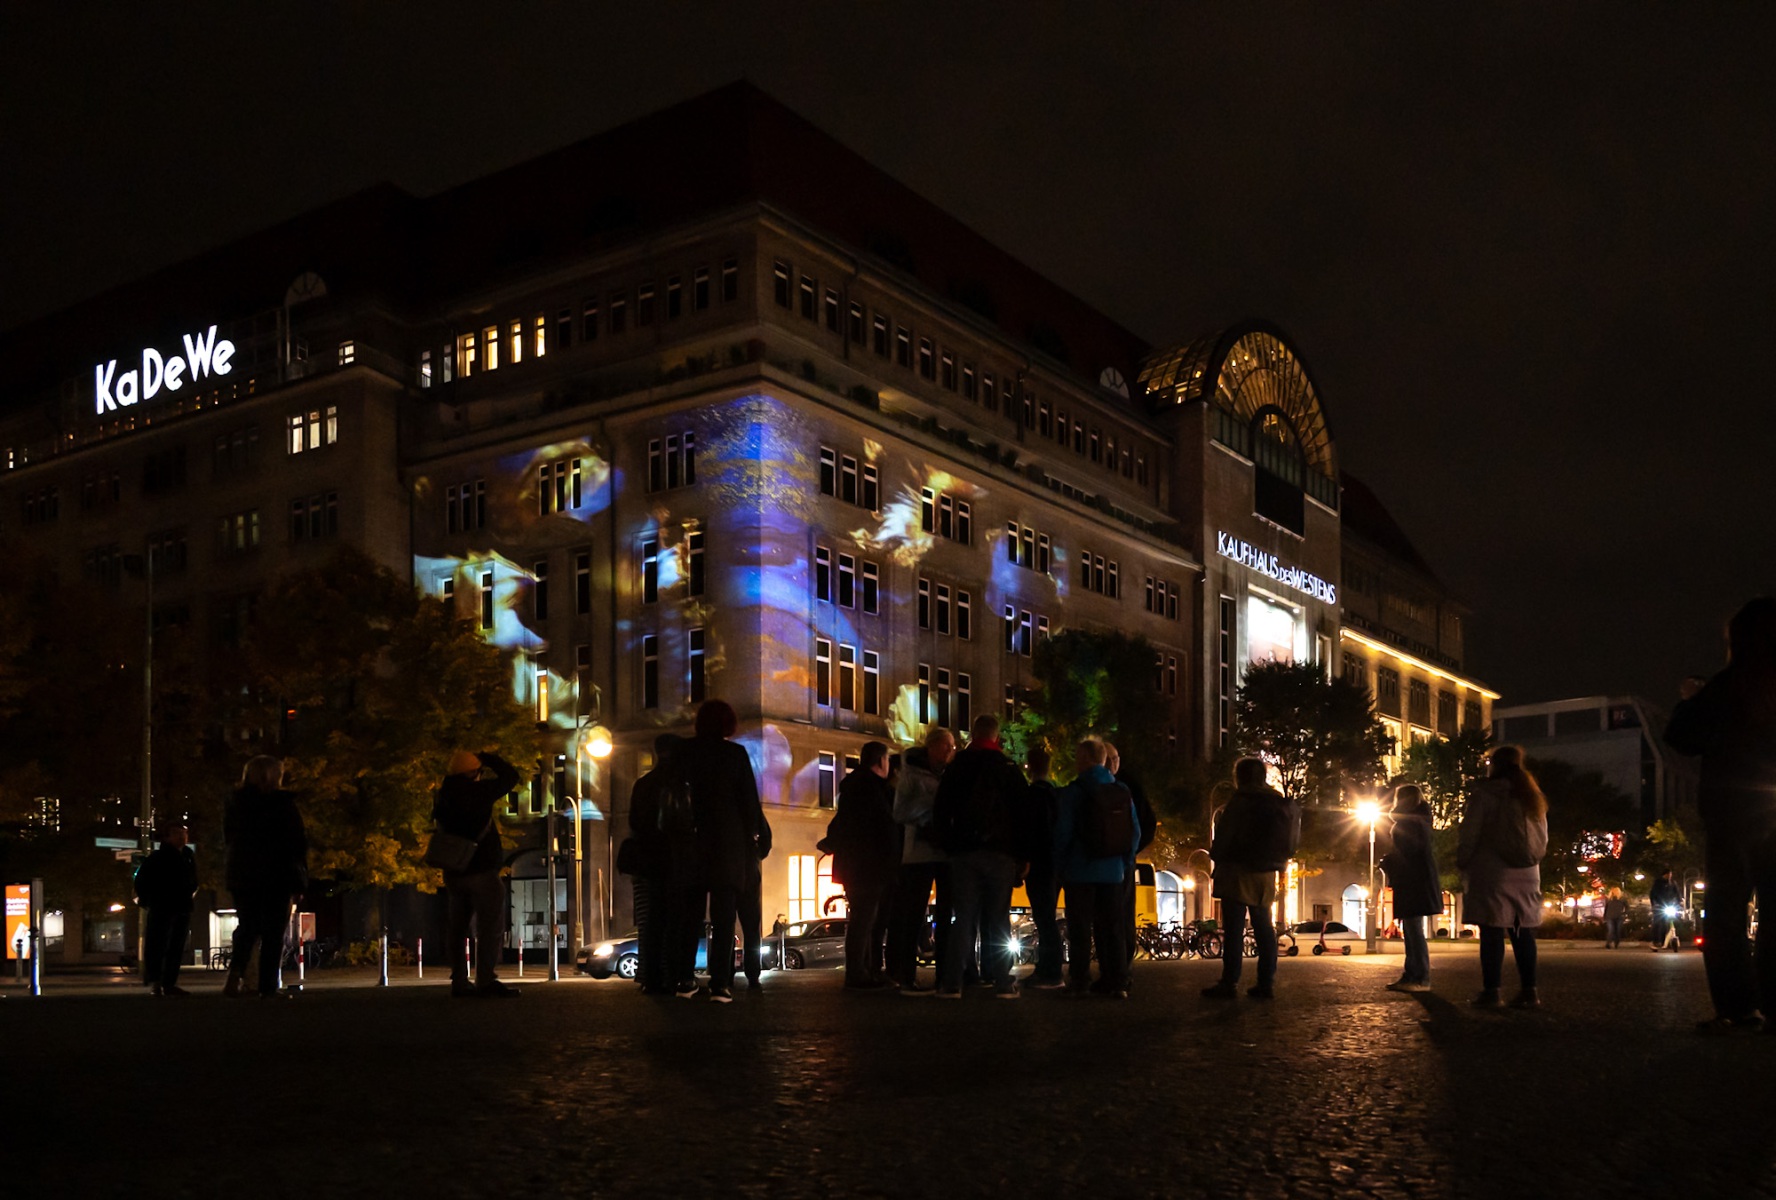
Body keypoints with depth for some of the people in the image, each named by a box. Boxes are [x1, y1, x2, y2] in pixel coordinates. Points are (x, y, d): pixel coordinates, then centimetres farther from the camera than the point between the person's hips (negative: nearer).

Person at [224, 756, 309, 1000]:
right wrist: (300, 880, -4)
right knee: (273, 934, 3)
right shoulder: (283, 805, -8)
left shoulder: (235, 804, 5)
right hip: (277, 877, -4)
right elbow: (298, 844, -8)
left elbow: (227, 839, 14)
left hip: (241, 876, 4)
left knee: (247, 927, 17)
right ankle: (267, 987, -2)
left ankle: (235, 971, -8)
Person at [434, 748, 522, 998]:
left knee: (457, 926, 11)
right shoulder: (476, 792, -14)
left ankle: (459, 981, 12)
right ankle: (486, 980, -11)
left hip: (454, 872, 8)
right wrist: (488, 758, 4)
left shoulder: (443, 797, 6)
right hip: (481, 871, -7)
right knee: (490, 926, -5)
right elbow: (510, 776, -8)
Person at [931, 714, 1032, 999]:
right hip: (1001, 853, -1)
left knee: (964, 918, 3)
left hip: (964, 853, 1)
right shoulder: (1009, 769, 2)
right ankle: (1003, 983, 1)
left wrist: (948, 846, 13)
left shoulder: (956, 768, 7)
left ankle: (951, 983, -4)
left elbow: (940, 812, 7)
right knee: (999, 920, 3)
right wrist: (1023, 856, 3)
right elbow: (1024, 814, 0)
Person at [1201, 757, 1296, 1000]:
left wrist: (1215, 855, 6)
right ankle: (1266, 983, 10)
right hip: (1266, 874, 6)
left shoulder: (1241, 801, -12)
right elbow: (1286, 842, 12)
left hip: (1238, 872, -6)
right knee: (1264, 929, 10)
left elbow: (1223, 836, -12)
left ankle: (1229, 983, -5)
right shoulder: (1279, 803, 8)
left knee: (1234, 930, -5)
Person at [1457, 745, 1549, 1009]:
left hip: (1492, 873, -6)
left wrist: (1462, 862, 2)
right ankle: (1529, 991, 5)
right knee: (1523, 932, 7)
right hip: (1527, 876, 6)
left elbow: (1470, 834, -7)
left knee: (1492, 930, -6)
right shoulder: (1533, 797, 15)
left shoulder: (1485, 793, -4)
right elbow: (1543, 838, 18)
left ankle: (1490, 991, -8)